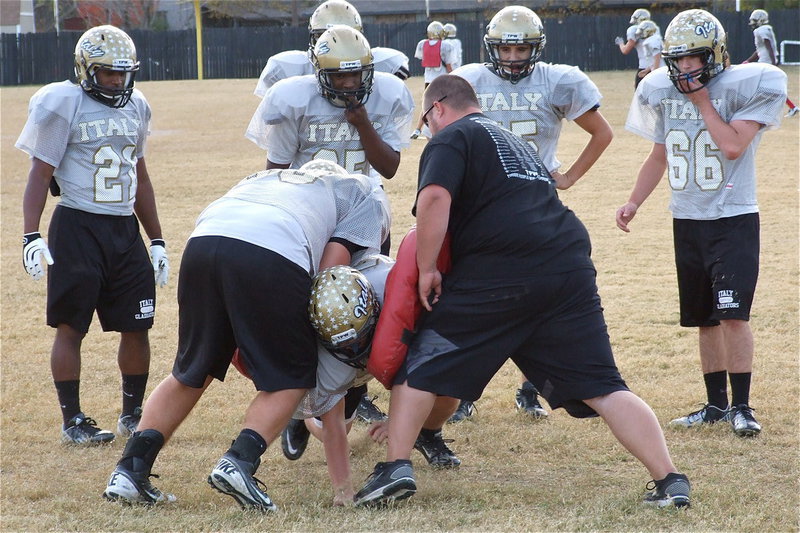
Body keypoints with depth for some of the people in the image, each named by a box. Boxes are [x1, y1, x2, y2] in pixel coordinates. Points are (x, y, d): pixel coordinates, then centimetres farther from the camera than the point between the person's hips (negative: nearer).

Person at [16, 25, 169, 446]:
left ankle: (132, 414, 18)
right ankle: (72, 421, 7)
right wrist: (31, 235, -17)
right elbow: (40, 174, -8)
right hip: (77, 227, -6)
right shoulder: (62, 105, -7)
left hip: (125, 230, 6)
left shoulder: (135, 107, 12)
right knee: (71, 327, 0)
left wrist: (157, 240, 20)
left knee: (137, 326, 5)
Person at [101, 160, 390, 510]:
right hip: (270, 255, -5)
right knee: (292, 377, 12)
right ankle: (240, 461, -7)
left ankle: (129, 471, 15)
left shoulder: (273, 177, 43)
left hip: (202, 241, 5)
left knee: (193, 371, 21)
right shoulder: (365, 196, 29)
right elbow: (331, 269, 10)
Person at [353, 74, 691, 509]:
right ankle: (669, 481, -3)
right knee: (601, 387, 6)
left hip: (498, 277, -6)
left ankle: (396, 467, 1)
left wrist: (426, 269, -5)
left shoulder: (451, 139, 8)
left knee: (421, 366, 10)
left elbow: (435, 199, -12)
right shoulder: (515, 141, 32)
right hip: (569, 269, 6)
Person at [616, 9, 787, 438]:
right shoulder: (661, 91, 5)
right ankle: (717, 405, 21)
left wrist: (703, 101, -16)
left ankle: (742, 407, -7)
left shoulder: (745, 87, -11)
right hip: (687, 221, 5)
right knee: (705, 319, 11)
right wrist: (634, 202, 5)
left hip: (733, 220, -5)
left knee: (732, 313, -14)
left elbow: (733, 146, -23)